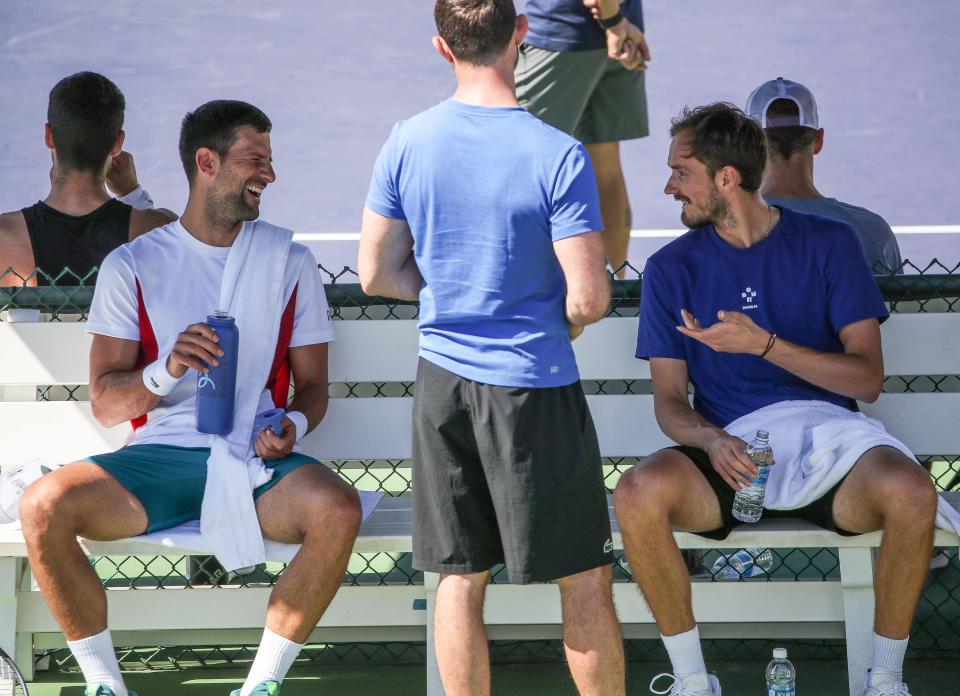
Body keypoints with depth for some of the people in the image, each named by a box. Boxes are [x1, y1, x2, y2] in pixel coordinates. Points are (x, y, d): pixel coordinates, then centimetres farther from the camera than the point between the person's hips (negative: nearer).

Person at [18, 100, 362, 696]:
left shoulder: (289, 260, 12)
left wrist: (294, 423, -10)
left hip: (257, 459, 0)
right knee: (43, 506, -27)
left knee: (338, 509, -33)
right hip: (159, 456, 0)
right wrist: (166, 370, -17)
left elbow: (313, 383, 14)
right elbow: (105, 403, 3)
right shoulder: (133, 265, 7)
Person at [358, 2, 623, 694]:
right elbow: (590, 298, -17)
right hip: (534, 386, -4)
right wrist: (565, 318, 5)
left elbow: (377, 274, 4)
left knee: (460, 579, 10)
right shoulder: (558, 155, -16)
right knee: (586, 580, 8)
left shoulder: (408, 143, -3)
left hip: (443, 378, 4)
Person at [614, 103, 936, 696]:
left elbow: (867, 377, -1)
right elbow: (670, 399, 7)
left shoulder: (828, 243, 6)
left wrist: (764, 344, -13)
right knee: (639, 494, -32)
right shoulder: (672, 268, 10)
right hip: (729, 443, 1)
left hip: (825, 432, -1)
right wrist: (711, 441, -16)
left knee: (911, 493, -34)